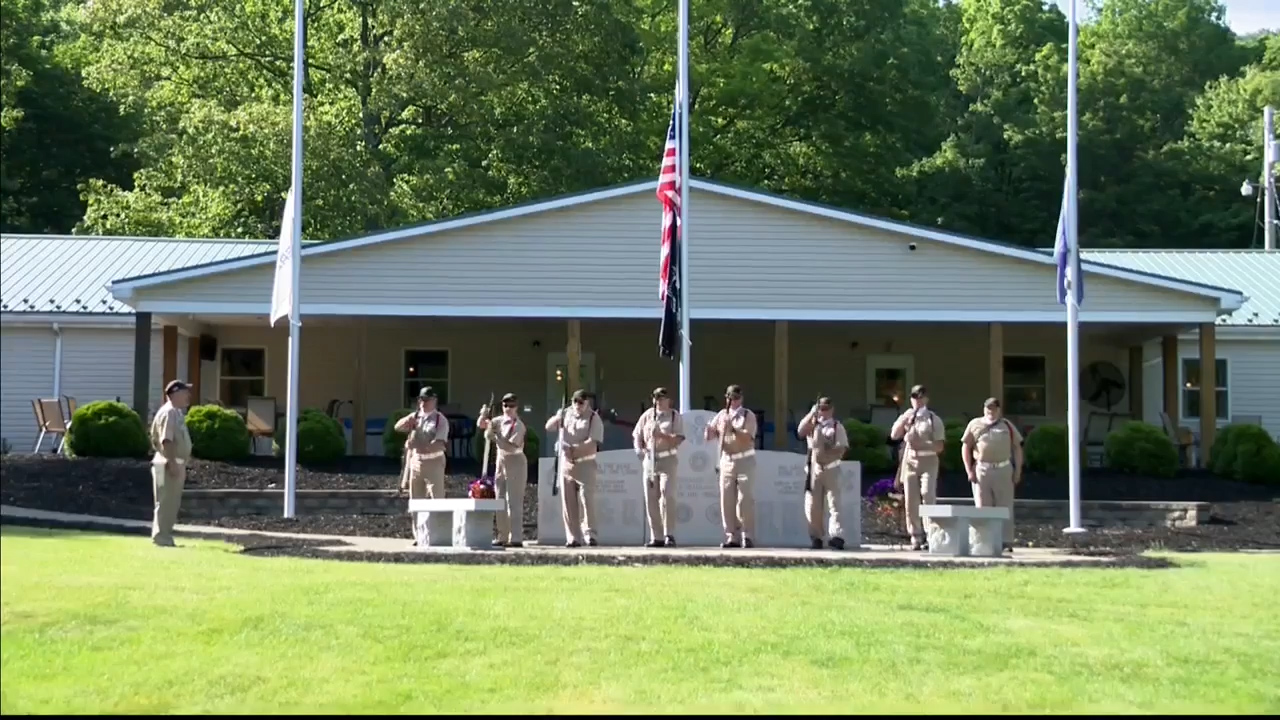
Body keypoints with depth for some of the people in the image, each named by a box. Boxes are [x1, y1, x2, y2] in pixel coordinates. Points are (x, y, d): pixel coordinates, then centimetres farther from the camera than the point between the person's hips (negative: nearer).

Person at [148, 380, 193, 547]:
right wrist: (172, 462, -27)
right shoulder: (168, 413, -15)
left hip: (177, 464, 10)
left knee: (172, 503, 12)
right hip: (169, 464, -10)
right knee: (165, 502, -8)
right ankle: (161, 537, -6)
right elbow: (166, 441, -23)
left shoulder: (177, 413, 17)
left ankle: (165, 537, 17)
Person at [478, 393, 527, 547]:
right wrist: (483, 415, -8)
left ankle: (516, 538, -13)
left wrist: (493, 437, -25)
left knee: (514, 502, -11)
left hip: (515, 462, -8)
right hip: (501, 462, 8)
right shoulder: (500, 421, 8)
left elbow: (511, 447, -22)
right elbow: (481, 425, 11)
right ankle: (503, 537, 15)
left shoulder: (518, 425, -13)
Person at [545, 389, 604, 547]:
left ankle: (590, 535, -13)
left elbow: (592, 442, -13)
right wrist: (557, 418, -10)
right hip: (566, 463, 5)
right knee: (568, 502, 3)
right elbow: (549, 427, 12)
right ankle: (572, 538, 6)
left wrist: (573, 450, -21)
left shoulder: (594, 418, -4)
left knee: (587, 500, -12)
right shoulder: (566, 413, 11)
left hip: (585, 464, -5)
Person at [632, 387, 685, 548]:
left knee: (667, 495, -16)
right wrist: (639, 448, -5)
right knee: (651, 499, 3)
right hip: (650, 460, 4)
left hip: (667, 460, -4)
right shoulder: (647, 415, 12)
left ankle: (669, 535, -13)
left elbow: (678, 439, -8)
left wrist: (661, 435, -22)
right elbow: (637, 434, 14)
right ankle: (656, 537, 9)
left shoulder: (675, 416, 2)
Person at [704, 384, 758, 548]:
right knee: (727, 501, 1)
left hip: (744, 461, -4)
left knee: (745, 500, -7)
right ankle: (732, 537, 6)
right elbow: (709, 436, 8)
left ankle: (747, 537, -5)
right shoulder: (722, 415, 10)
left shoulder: (748, 416, -1)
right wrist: (709, 430, -14)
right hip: (726, 460, 4)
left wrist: (733, 429, -26)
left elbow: (748, 439, -14)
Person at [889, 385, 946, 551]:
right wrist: (904, 420, -9)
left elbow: (939, 446, -3)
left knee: (928, 497, -16)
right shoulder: (905, 417, 15)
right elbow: (894, 435, 3)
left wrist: (921, 444, -18)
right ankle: (915, 537, 5)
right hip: (909, 461, 4)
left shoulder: (934, 419, 2)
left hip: (928, 462, -4)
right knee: (911, 501, 1)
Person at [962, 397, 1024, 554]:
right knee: (983, 508, 0)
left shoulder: (1007, 425, 13)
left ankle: (1006, 542, 1)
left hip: (1003, 470, 0)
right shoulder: (975, 425, 10)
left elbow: (1017, 448, 12)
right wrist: (969, 470, -3)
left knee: (1005, 508, -1)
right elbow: (966, 448, 7)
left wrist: (1018, 471, 3)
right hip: (981, 470, 0)